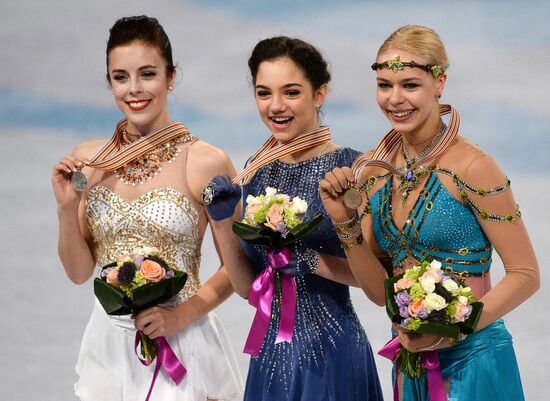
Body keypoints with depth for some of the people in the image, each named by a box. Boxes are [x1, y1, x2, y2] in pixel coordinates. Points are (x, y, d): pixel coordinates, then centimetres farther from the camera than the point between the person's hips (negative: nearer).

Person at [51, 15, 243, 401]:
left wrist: (181, 315, -15)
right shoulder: (87, 160, 3)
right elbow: (80, 272, 7)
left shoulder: (207, 162, -10)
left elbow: (235, 268, -3)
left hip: (182, 346, -4)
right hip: (109, 343, 4)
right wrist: (67, 209, -8)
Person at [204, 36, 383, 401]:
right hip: (271, 353, 5)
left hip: (331, 355, -5)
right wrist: (223, 222, -5)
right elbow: (248, 287, 7)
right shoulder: (256, 170, 6)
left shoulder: (347, 166, -10)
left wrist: (311, 261, -22)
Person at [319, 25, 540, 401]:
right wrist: (345, 222, -9)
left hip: (472, 361, -6)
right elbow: (380, 290, 4)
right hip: (409, 361, 6)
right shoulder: (372, 170, 2)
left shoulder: (471, 166, -15)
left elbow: (526, 275, -12)